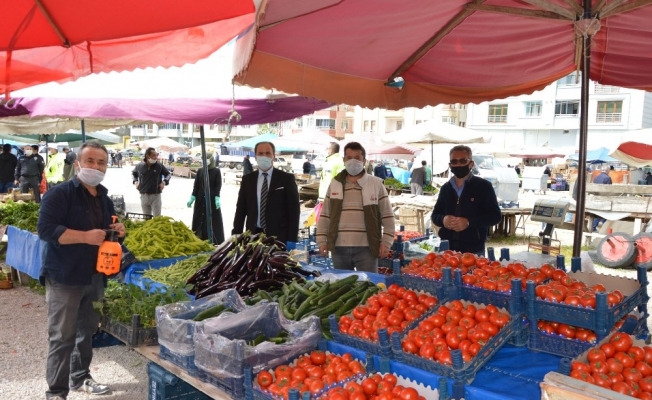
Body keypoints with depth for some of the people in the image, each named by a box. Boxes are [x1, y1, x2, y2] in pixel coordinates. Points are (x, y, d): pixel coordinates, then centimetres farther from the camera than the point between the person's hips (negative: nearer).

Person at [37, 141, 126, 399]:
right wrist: (86, 236, -26)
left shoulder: (105, 199, 11)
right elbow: (45, 229, -21)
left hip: (95, 277, 7)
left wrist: (118, 232, -1)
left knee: (87, 331, 17)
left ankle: (80, 378, 34)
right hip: (64, 278, -7)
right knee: (63, 336, 0)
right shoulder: (59, 194, -11)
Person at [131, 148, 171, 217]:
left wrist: (164, 182, -5)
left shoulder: (159, 166, -4)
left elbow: (168, 174, 10)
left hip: (156, 196, -2)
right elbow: (134, 173, 23)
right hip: (144, 196, 2)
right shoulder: (140, 166, 0)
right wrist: (135, 181, 8)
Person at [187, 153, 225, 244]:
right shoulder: (200, 171, 7)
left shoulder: (216, 171, -2)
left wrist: (217, 198, -18)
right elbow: (196, 185, 6)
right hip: (201, 199, 3)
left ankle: (216, 242, 3)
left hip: (212, 198, -3)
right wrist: (192, 197, -1)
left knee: (213, 220, -1)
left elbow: (218, 186, -7)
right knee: (199, 219, 6)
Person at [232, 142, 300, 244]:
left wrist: (291, 240, -9)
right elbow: (241, 209, 11)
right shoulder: (247, 179, 9)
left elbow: (293, 210, -2)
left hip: (278, 236, -2)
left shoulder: (287, 178, 0)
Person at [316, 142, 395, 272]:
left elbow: (387, 216, 2)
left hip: (366, 248, -2)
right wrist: (322, 241, 5)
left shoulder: (376, 184, 2)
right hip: (339, 247, 3)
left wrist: (386, 242, -6)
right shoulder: (334, 184, 9)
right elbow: (325, 215, 12)